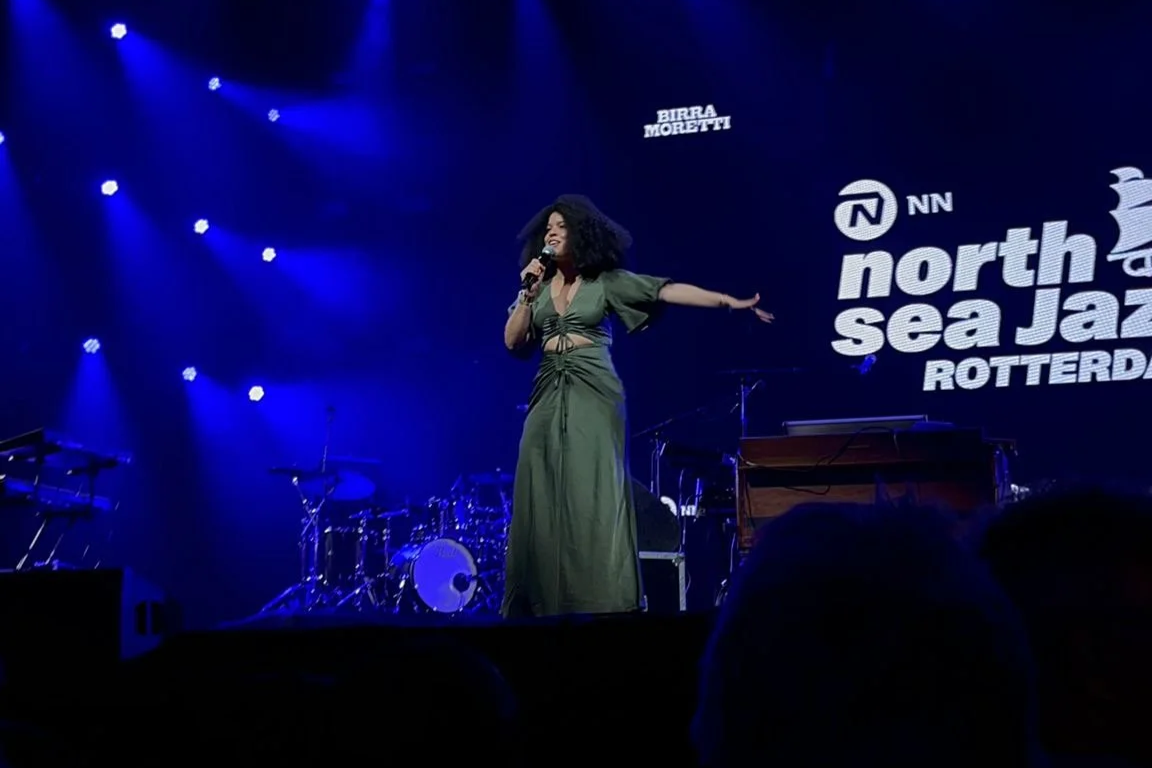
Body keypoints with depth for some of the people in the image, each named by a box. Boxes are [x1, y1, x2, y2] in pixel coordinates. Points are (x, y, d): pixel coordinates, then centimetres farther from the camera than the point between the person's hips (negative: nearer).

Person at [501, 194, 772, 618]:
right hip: (549, 396, 4)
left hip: (593, 395, -4)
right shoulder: (538, 284, 12)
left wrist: (730, 302, -16)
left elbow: (667, 290, -8)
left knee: (593, 498, -8)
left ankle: (601, 603, -6)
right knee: (544, 501, 1)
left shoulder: (607, 280, 1)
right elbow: (513, 342, 7)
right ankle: (544, 603, 6)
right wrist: (528, 293, -6)